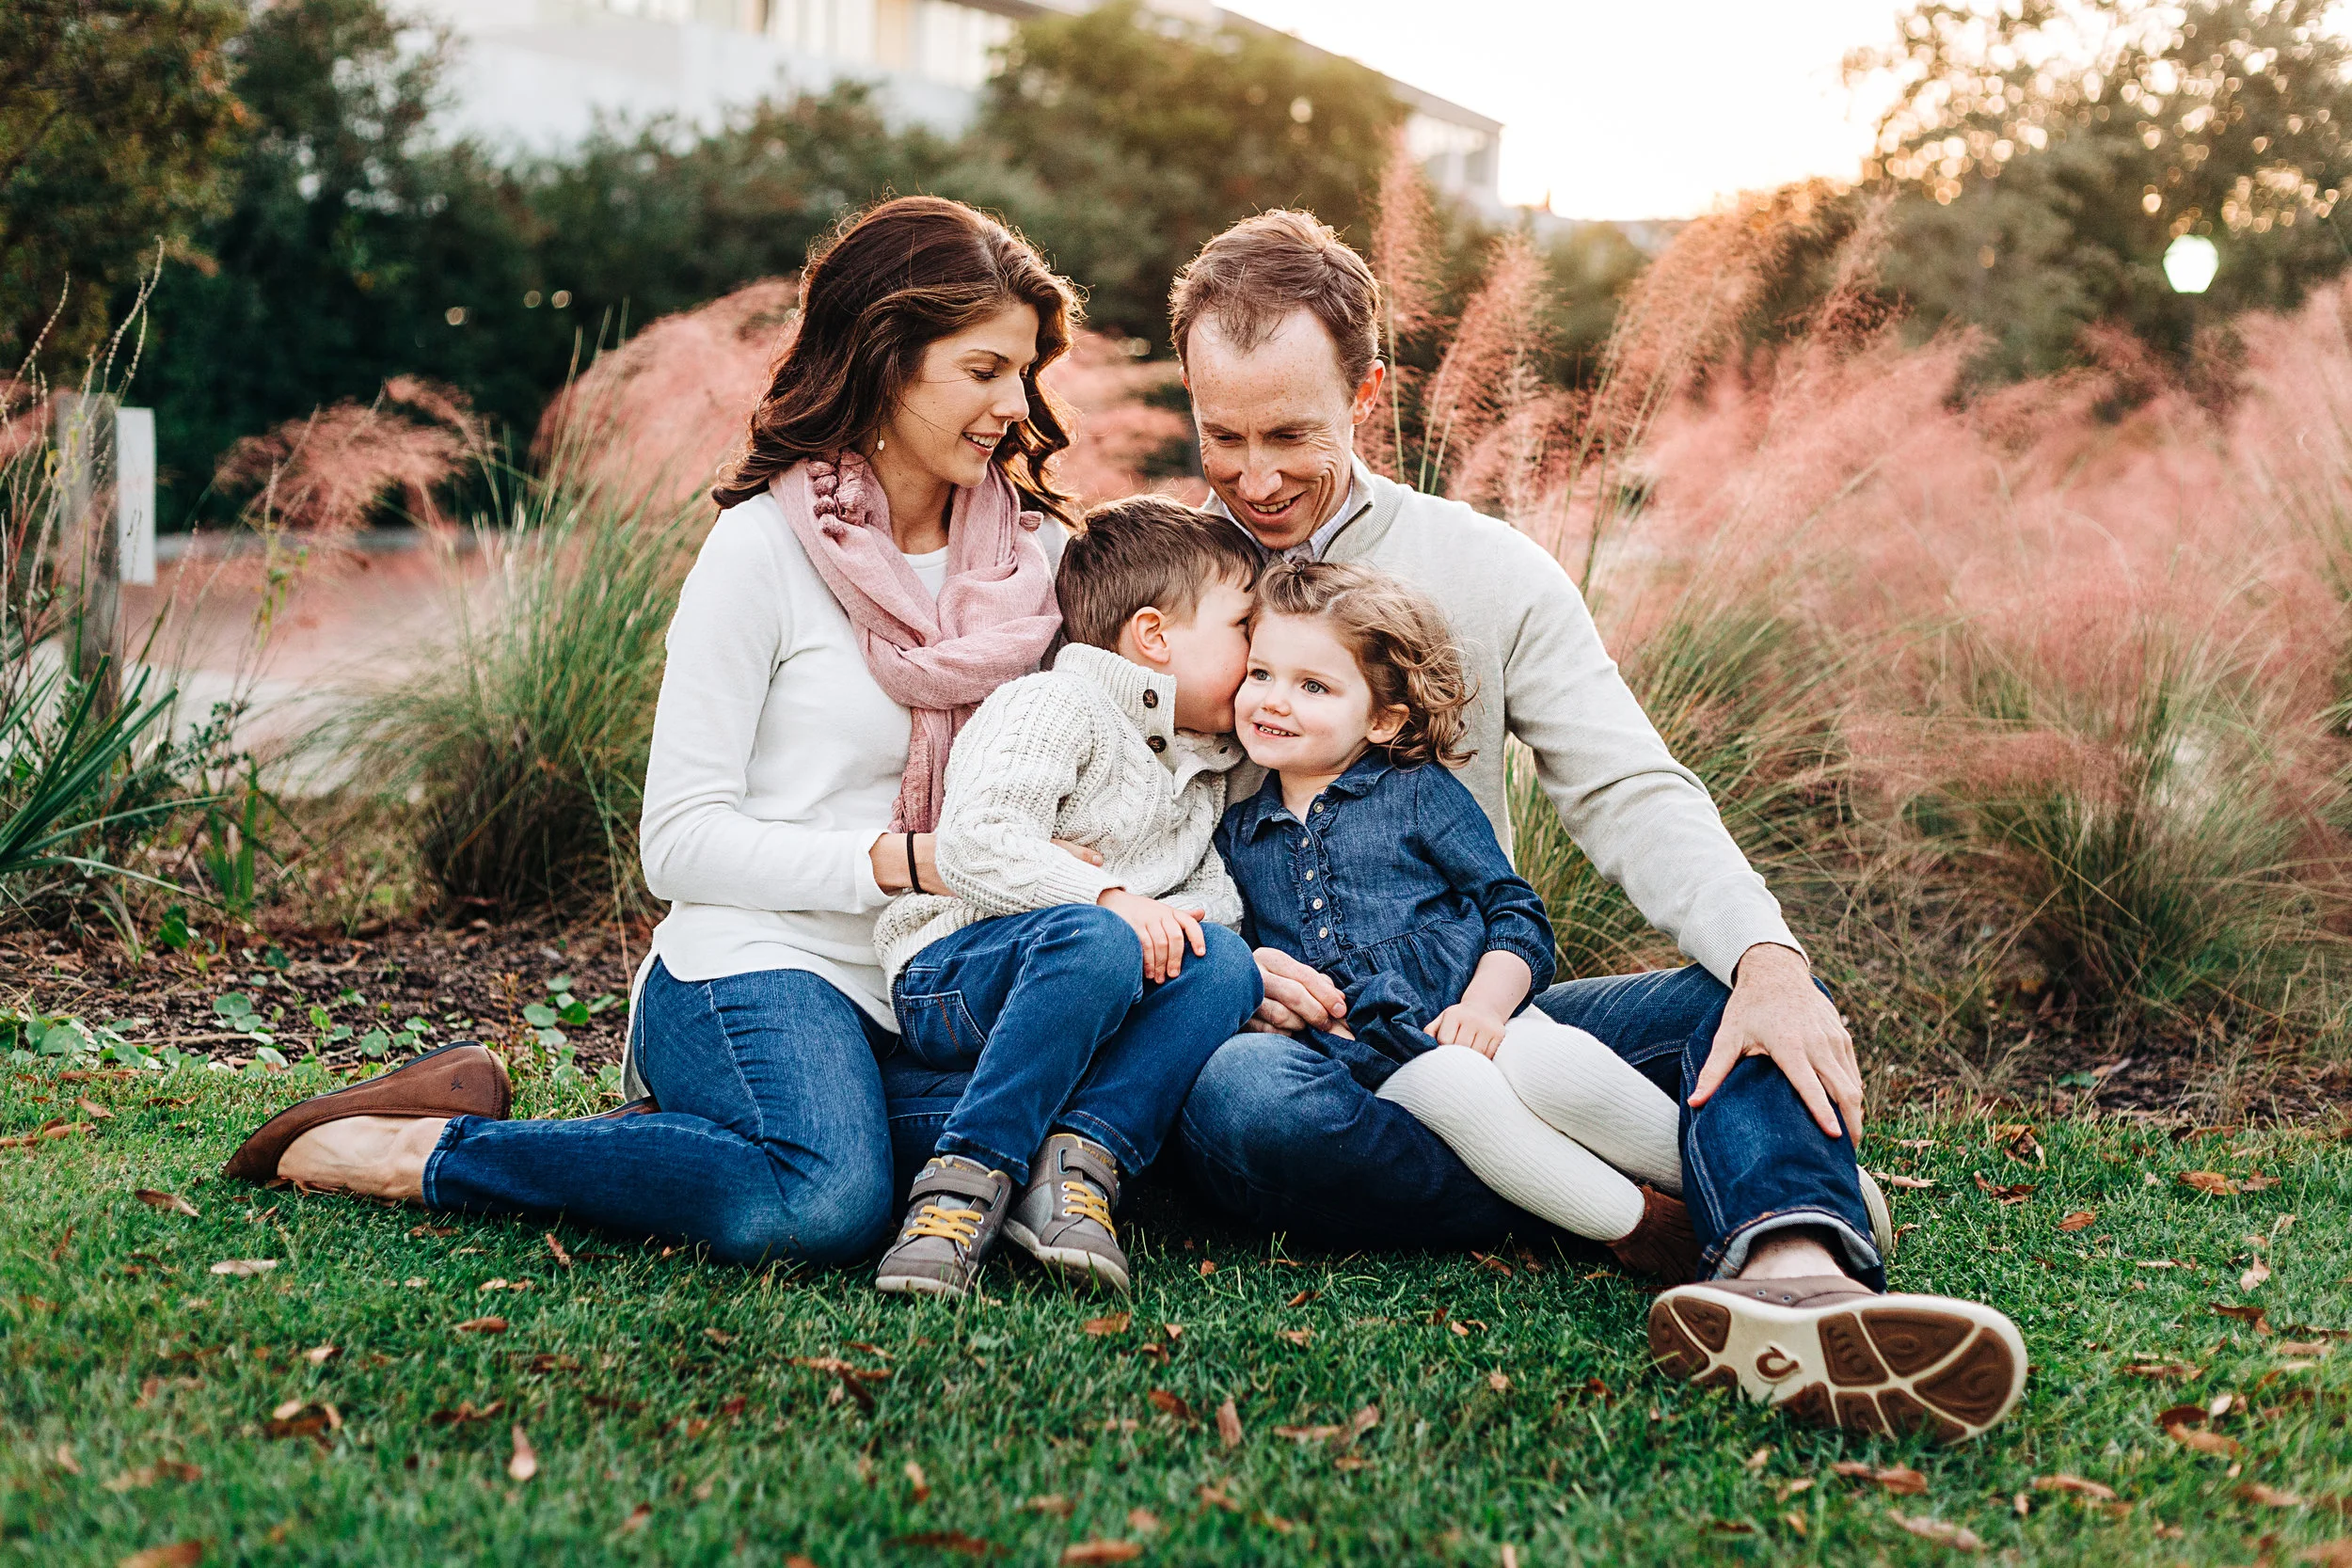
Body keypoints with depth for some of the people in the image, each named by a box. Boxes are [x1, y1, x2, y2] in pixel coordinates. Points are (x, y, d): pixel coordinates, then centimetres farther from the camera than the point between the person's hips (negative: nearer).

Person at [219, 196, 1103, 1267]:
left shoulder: (1036, 553, 12)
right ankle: (427, 1153, -14)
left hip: (928, 997, 6)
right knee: (821, 1205, -36)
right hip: (757, 962, -6)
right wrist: (908, 858, -16)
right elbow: (682, 840, -7)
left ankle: (688, 1130, -5)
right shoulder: (765, 547, -5)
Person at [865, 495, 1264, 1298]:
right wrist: (1109, 895, -30)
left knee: (1225, 960, -22)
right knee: (1094, 938, -39)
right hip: (950, 975, -7)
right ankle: (965, 1176, -34)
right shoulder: (1054, 705, -5)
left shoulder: (1202, 774, 23)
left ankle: (1081, 1160, -31)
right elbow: (976, 844, -19)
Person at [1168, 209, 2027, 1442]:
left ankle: (1792, 1275, -55)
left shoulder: (1486, 570, 7)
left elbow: (1629, 794, -2)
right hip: (1268, 1033, -2)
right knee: (1242, 1103, -38)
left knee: (1747, 1000, -24)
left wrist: (1768, 957, -22)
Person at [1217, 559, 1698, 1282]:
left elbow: (1514, 911, 5)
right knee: (1454, 1086, -35)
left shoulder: (1420, 793, 9)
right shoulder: (1236, 835, 17)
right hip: (1373, 1060, 1)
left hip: (1477, 1026, 0)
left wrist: (1484, 1005, -12)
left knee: (1554, 1066, -34)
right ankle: (1636, 1225, -28)